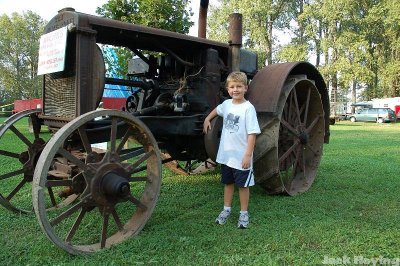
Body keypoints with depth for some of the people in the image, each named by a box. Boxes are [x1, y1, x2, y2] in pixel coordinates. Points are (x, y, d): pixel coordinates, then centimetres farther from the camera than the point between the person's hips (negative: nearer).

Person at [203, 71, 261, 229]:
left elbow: (252, 134, -18)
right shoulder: (226, 104, 3)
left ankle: (244, 213, 23)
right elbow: (217, 110, 29)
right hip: (225, 154, 6)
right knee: (227, 182, 18)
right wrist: (207, 119, 16)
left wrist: (248, 155, -21)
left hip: (241, 156, -6)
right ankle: (226, 209, 33)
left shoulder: (248, 108, -15)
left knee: (243, 185, 9)